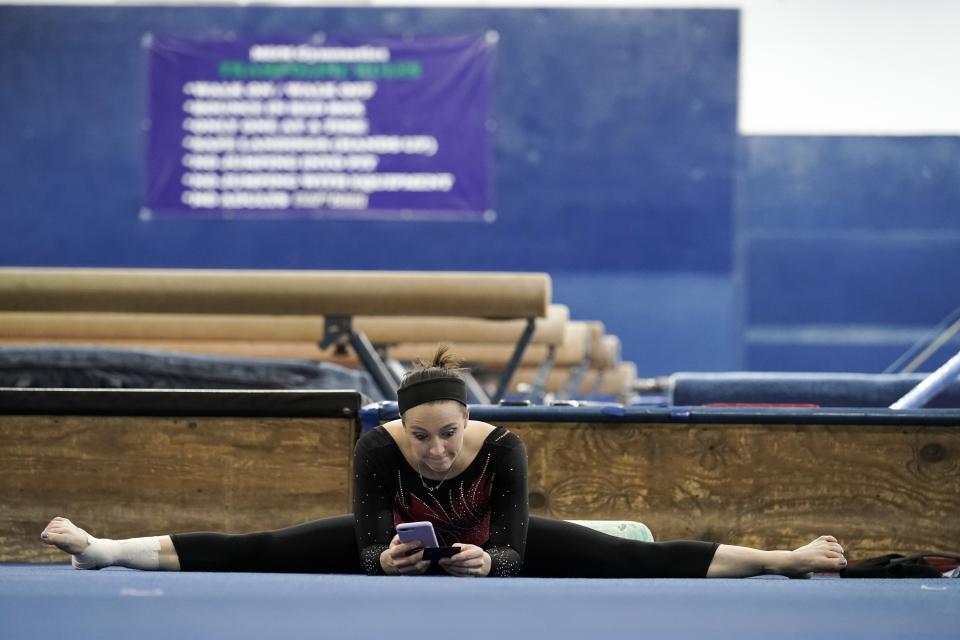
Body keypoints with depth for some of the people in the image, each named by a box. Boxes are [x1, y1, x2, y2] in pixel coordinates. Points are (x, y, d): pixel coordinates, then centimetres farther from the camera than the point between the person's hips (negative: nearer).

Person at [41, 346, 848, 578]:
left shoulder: (503, 447, -33)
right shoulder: (378, 448, -31)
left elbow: (516, 550, -30)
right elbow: (367, 546, -27)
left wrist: (490, 562, -51)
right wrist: (385, 559, -49)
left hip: (495, 548, -1)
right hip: (398, 546, 1)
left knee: (634, 560, -11)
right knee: (258, 553, -8)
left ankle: (786, 559, -6)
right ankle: (103, 550, -1)